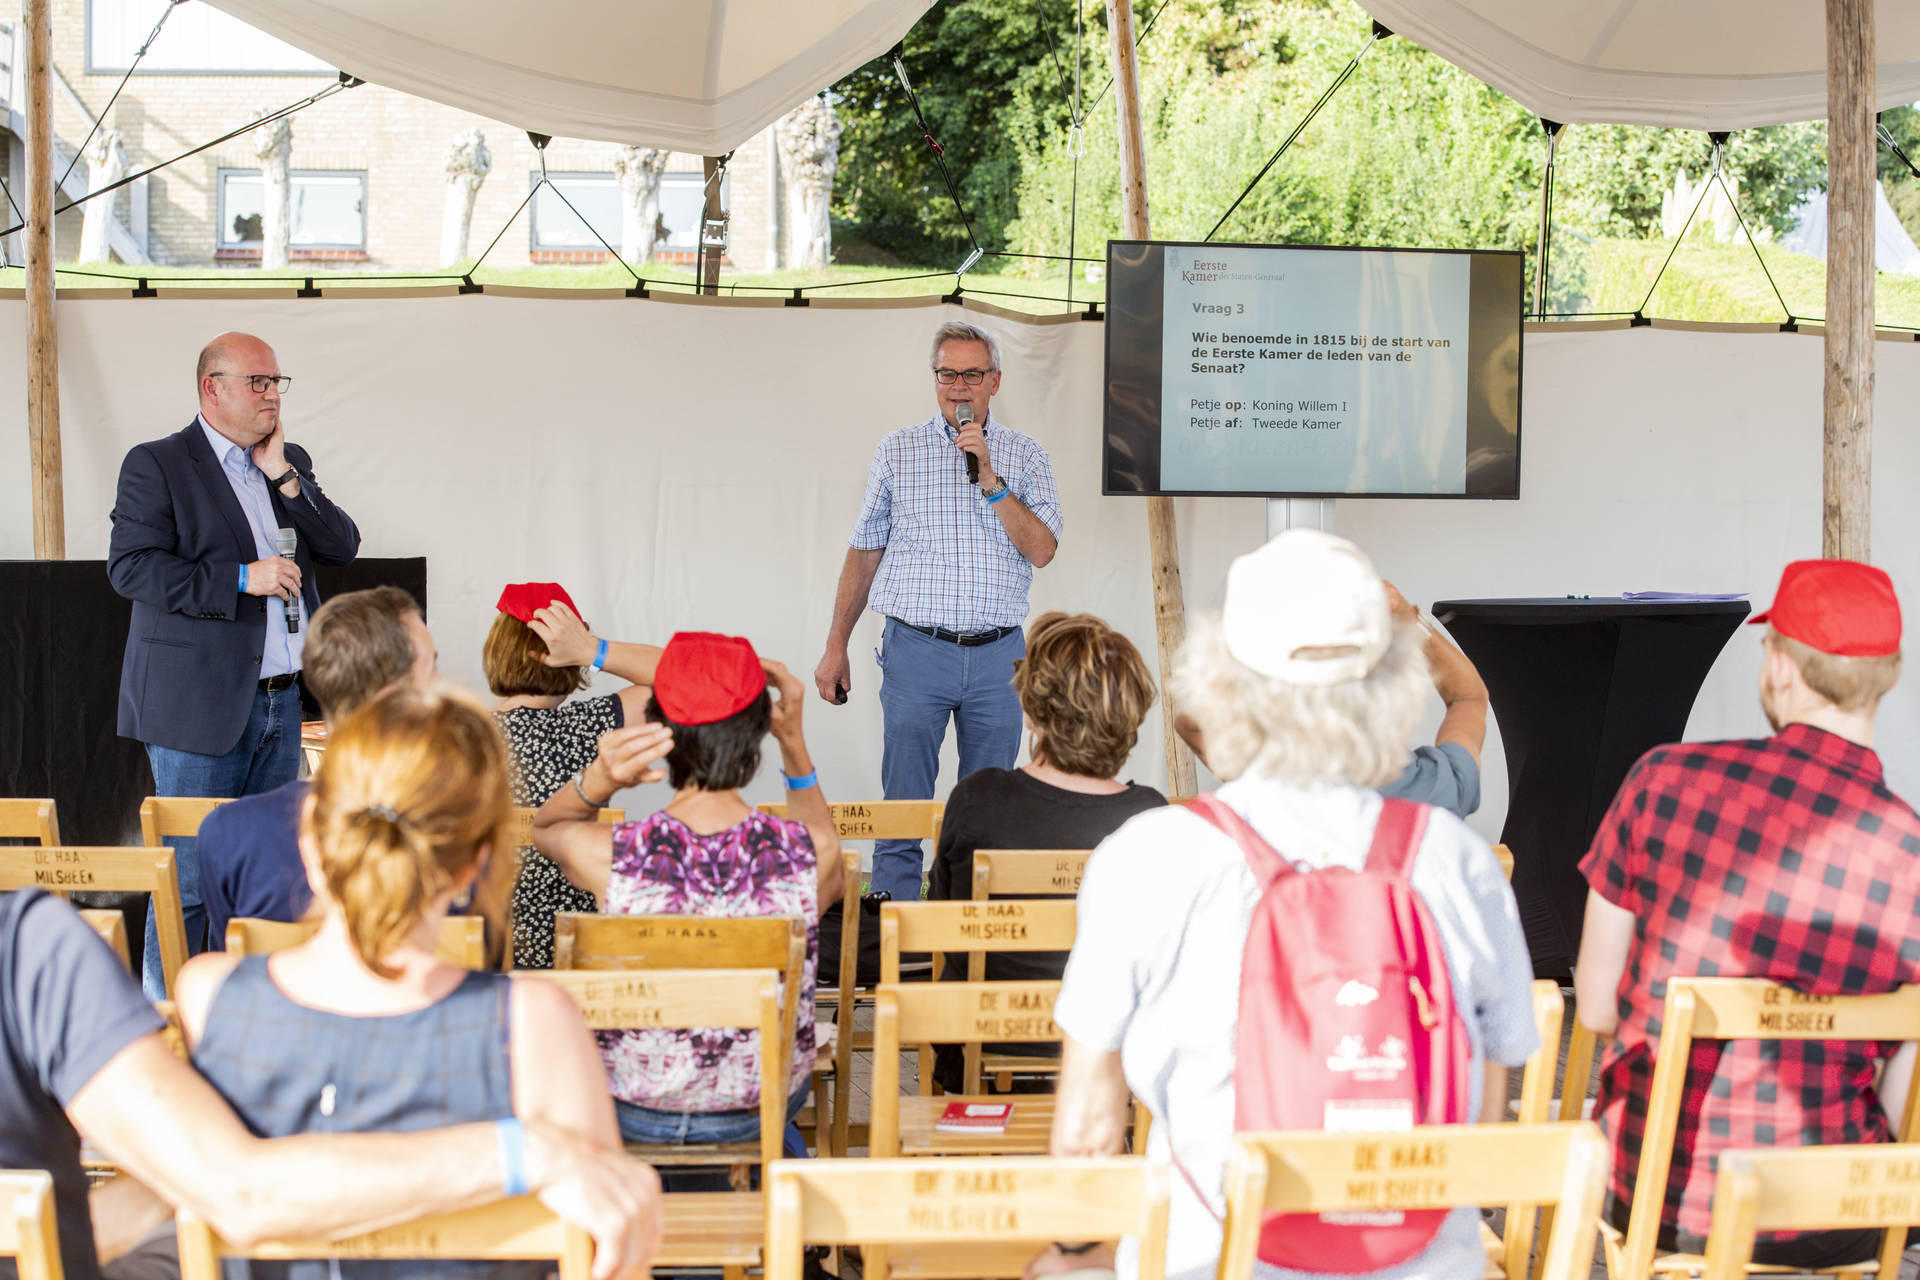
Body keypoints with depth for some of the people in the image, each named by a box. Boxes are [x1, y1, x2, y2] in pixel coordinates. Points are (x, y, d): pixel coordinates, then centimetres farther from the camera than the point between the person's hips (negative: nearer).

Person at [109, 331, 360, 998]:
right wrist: (240, 579, -18)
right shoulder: (156, 465, -3)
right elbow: (131, 567, -12)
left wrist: (284, 476, -3)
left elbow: (343, 547, 8)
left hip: (281, 702, 6)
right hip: (198, 705, -6)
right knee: (188, 879, -3)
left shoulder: (291, 464, 16)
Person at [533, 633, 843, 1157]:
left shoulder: (607, 855, -28)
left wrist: (596, 780, -22)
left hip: (633, 1116, 0)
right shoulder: (809, 852, -25)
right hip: (766, 1110, 1)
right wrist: (794, 741, -2)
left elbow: (544, 826, 0)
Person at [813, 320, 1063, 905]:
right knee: (902, 806, -2)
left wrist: (990, 479, -12)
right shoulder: (897, 451, 8)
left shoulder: (1025, 456, 8)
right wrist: (836, 647, 9)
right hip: (917, 651, -1)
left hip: (997, 656, 1)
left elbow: (1041, 550, -4)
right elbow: (864, 552, 11)